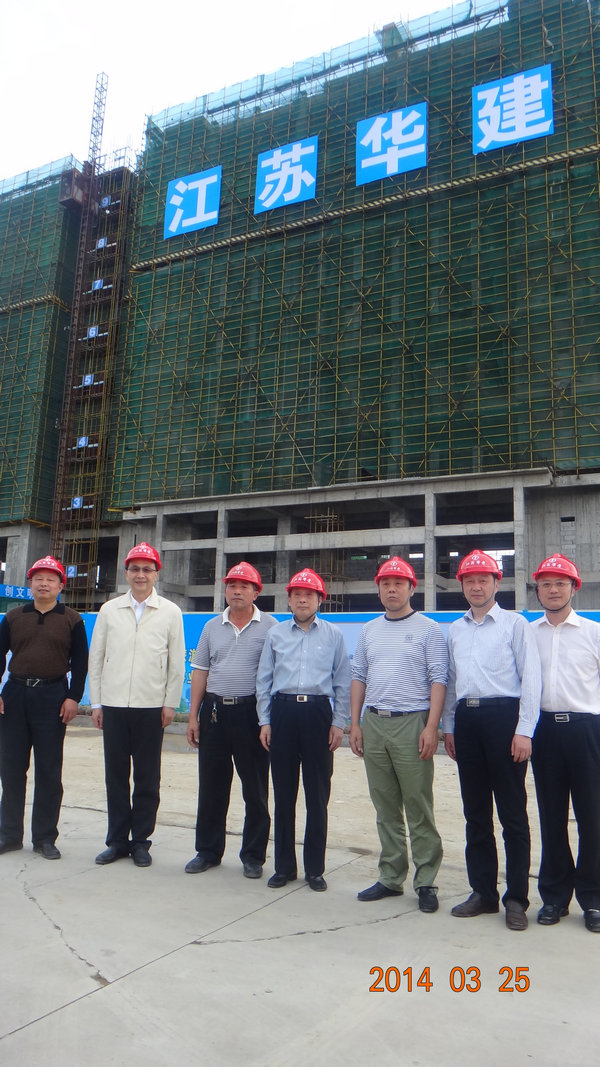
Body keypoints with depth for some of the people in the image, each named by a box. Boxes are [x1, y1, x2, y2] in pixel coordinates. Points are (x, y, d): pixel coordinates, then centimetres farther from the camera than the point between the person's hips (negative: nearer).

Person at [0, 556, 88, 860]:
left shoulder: (72, 620, 3)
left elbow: (80, 663, 1)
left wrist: (73, 697, -8)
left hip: (52, 697, -2)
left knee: (49, 771, 3)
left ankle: (45, 837, 14)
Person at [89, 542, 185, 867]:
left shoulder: (170, 612, 3)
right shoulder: (109, 610, 8)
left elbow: (177, 661, 3)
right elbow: (96, 657, 9)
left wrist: (170, 703, -2)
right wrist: (95, 702, 5)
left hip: (151, 707, -2)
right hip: (113, 705, 2)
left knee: (147, 778, 5)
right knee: (116, 775, 7)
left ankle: (140, 841, 18)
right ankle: (117, 840, 20)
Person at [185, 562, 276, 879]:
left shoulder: (269, 627, -1)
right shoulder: (212, 627, 11)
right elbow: (200, 672, 12)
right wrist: (193, 715, 7)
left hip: (251, 712, -3)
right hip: (214, 710, 4)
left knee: (255, 787, 5)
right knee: (211, 785, 11)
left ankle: (253, 855, 19)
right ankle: (208, 851, 25)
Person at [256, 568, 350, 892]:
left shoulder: (333, 635, 7)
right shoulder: (276, 634, 10)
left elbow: (342, 682, 6)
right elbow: (263, 679, 11)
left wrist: (338, 723, 0)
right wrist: (264, 722, 6)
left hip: (318, 713, -1)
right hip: (282, 711, 1)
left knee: (318, 795, 4)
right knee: (284, 794, 8)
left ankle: (315, 869, 17)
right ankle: (284, 867, 20)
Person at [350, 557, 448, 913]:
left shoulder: (428, 629, -1)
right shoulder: (369, 630, 14)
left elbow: (438, 680, -5)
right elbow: (359, 677, 16)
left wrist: (431, 728, -13)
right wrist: (355, 724, 9)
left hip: (412, 724, -5)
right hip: (374, 724, 5)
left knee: (419, 808, 0)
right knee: (386, 808, 12)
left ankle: (426, 882, 12)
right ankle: (391, 878, 23)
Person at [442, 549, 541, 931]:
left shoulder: (515, 624, 1)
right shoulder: (455, 630, 15)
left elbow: (530, 678, -5)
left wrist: (524, 730, -11)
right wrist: (449, 727, 14)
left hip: (503, 717, -5)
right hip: (466, 719, 5)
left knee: (513, 813, 1)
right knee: (476, 812, 11)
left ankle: (517, 898, 12)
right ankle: (483, 892, 23)